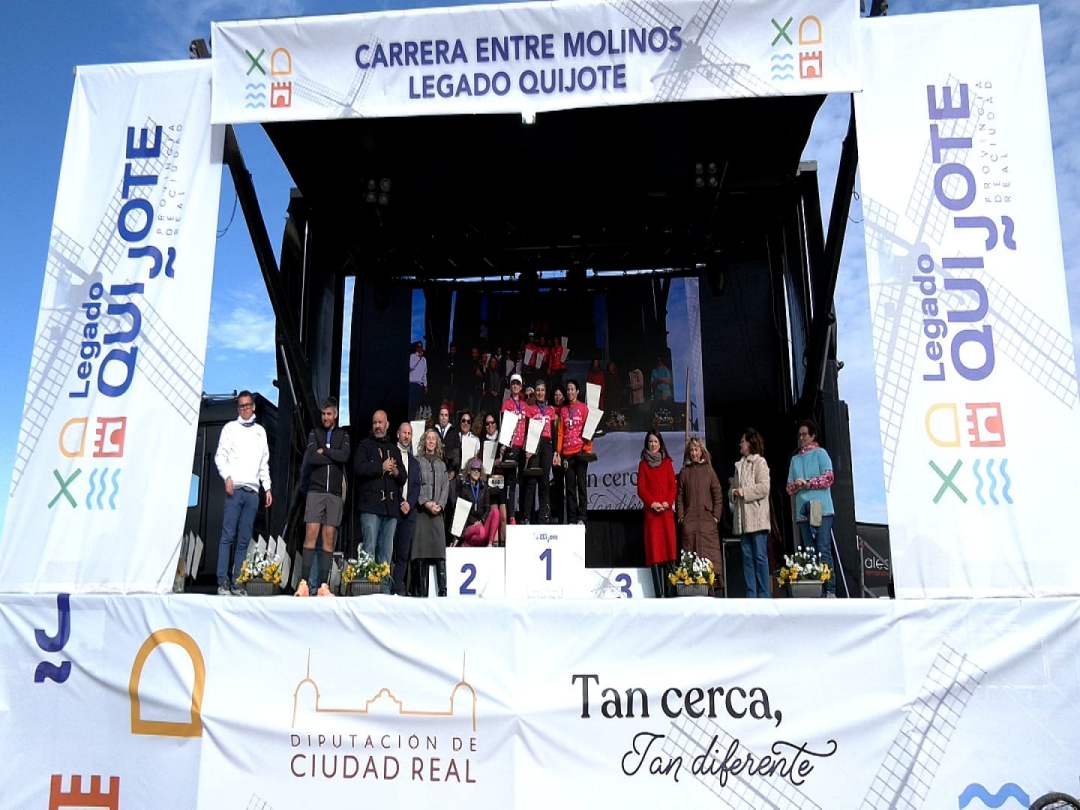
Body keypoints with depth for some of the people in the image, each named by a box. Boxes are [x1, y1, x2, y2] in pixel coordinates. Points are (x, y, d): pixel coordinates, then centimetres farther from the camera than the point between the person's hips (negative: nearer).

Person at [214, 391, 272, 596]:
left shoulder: (260, 431, 19)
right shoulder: (230, 428, 9)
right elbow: (220, 456, 2)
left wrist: (267, 488, 13)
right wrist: (227, 477, -13)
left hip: (253, 490, 4)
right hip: (235, 487, -3)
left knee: (244, 539, 2)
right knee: (228, 536, -8)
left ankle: (236, 582, 4)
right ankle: (222, 582, -7)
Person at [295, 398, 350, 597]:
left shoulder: (343, 435, 13)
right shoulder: (314, 433, 11)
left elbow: (345, 456, -7)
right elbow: (309, 458, -6)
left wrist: (323, 450, -5)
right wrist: (333, 457, -5)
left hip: (335, 493, 1)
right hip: (315, 490, -1)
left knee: (329, 538, -1)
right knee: (311, 534, -10)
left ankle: (323, 585, -1)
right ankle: (304, 582, -11)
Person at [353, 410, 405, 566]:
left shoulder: (393, 449, 23)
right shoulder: (365, 445, 9)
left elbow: (403, 478, 22)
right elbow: (358, 468, -9)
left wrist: (396, 472, 0)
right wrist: (381, 467, -7)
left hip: (391, 506, 5)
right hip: (371, 505, -5)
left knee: (386, 551, 5)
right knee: (369, 548, -11)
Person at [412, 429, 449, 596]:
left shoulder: (441, 464, 19)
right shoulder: (417, 461, 6)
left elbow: (445, 487, 12)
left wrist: (439, 504, -4)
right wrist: (426, 503, -12)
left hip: (437, 513, 3)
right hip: (421, 511, -3)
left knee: (440, 549, -5)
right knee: (421, 551, -6)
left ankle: (443, 590, -8)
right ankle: (421, 591, -4)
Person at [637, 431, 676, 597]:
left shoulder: (667, 462, 13)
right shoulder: (643, 464, 10)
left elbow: (673, 485, 7)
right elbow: (641, 488, 4)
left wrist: (667, 503, -8)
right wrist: (652, 503, -10)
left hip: (666, 510, 1)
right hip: (651, 511, -1)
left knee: (669, 546, -4)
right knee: (654, 549, -5)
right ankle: (659, 592, -6)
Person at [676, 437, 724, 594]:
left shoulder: (709, 471, 7)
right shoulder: (684, 472, 10)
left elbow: (718, 495, 6)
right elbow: (680, 496, 10)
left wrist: (716, 516, -2)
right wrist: (680, 516, 1)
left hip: (707, 519, -1)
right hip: (689, 521, 1)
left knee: (711, 553, -4)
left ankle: (717, 585, -1)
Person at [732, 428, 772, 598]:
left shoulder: (759, 462, -2)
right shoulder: (739, 465, 18)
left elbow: (763, 487, -12)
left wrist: (744, 492, -13)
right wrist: (734, 493, 4)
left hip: (757, 517, -7)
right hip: (743, 517, 7)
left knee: (760, 556, -5)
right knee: (747, 557, 6)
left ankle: (764, 595, 0)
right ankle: (751, 594, 9)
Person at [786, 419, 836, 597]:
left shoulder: (820, 453, 7)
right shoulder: (795, 459, 21)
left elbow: (828, 478, -5)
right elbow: (789, 487, 16)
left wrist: (806, 483, -9)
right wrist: (796, 486, -6)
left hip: (821, 509, -5)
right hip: (802, 511, 5)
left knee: (823, 550, -12)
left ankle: (830, 590, -12)